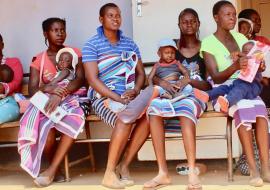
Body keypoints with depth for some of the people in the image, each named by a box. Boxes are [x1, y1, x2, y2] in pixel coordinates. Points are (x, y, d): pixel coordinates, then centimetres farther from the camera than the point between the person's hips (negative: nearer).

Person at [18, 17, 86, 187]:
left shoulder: (74, 53, 10)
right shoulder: (38, 61, 13)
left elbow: (81, 79, -6)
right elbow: (32, 90, 1)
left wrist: (60, 93, -25)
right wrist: (48, 89, -23)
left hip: (72, 98, 0)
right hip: (47, 101, 1)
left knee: (75, 118, -38)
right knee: (45, 127, -34)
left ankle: (52, 170, -28)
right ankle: (56, 170, -10)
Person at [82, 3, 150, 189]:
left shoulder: (130, 44, 15)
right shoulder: (92, 45, -2)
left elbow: (141, 73, 14)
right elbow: (93, 79, -10)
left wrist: (135, 90, -9)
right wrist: (118, 98, -21)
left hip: (129, 95, 5)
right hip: (104, 96, -5)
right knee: (125, 119, -34)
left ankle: (123, 166, -15)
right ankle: (110, 173, -21)